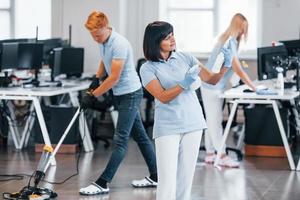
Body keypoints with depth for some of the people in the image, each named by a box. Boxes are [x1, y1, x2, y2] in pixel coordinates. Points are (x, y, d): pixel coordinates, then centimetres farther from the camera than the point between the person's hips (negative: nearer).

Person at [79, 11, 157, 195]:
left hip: (130, 93, -10)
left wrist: (93, 94, -17)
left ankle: (102, 183, -13)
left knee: (121, 139, -10)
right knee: (140, 135, 14)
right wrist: (96, 79, 6)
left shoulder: (119, 44, -24)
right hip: (121, 94, 10)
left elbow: (114, 78, -24)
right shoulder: (103, 42, 4)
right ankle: (155, 177, 21)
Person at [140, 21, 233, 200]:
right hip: (167, 127, -3)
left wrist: (225, 66, -12)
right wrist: (184, 84, -26)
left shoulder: (185, 58, 5)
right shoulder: (147, 69, -3)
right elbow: (163, 97, -13)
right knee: (167, 180, -9)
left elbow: (211, 79, 5)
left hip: (193, 123, 3)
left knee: (185, 178, 5)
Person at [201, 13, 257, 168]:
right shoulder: (230, 42, -19)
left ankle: (210, 154, 17)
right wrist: (253, 87, -21)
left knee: (212, 120, 12)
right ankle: (222, 156, -4)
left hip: (214, 86, 10)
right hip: (212, 86, -10)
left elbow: (233, 67, 12)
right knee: (215, 120, -6)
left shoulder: (226, 39, 10)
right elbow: (238, 70, -23)